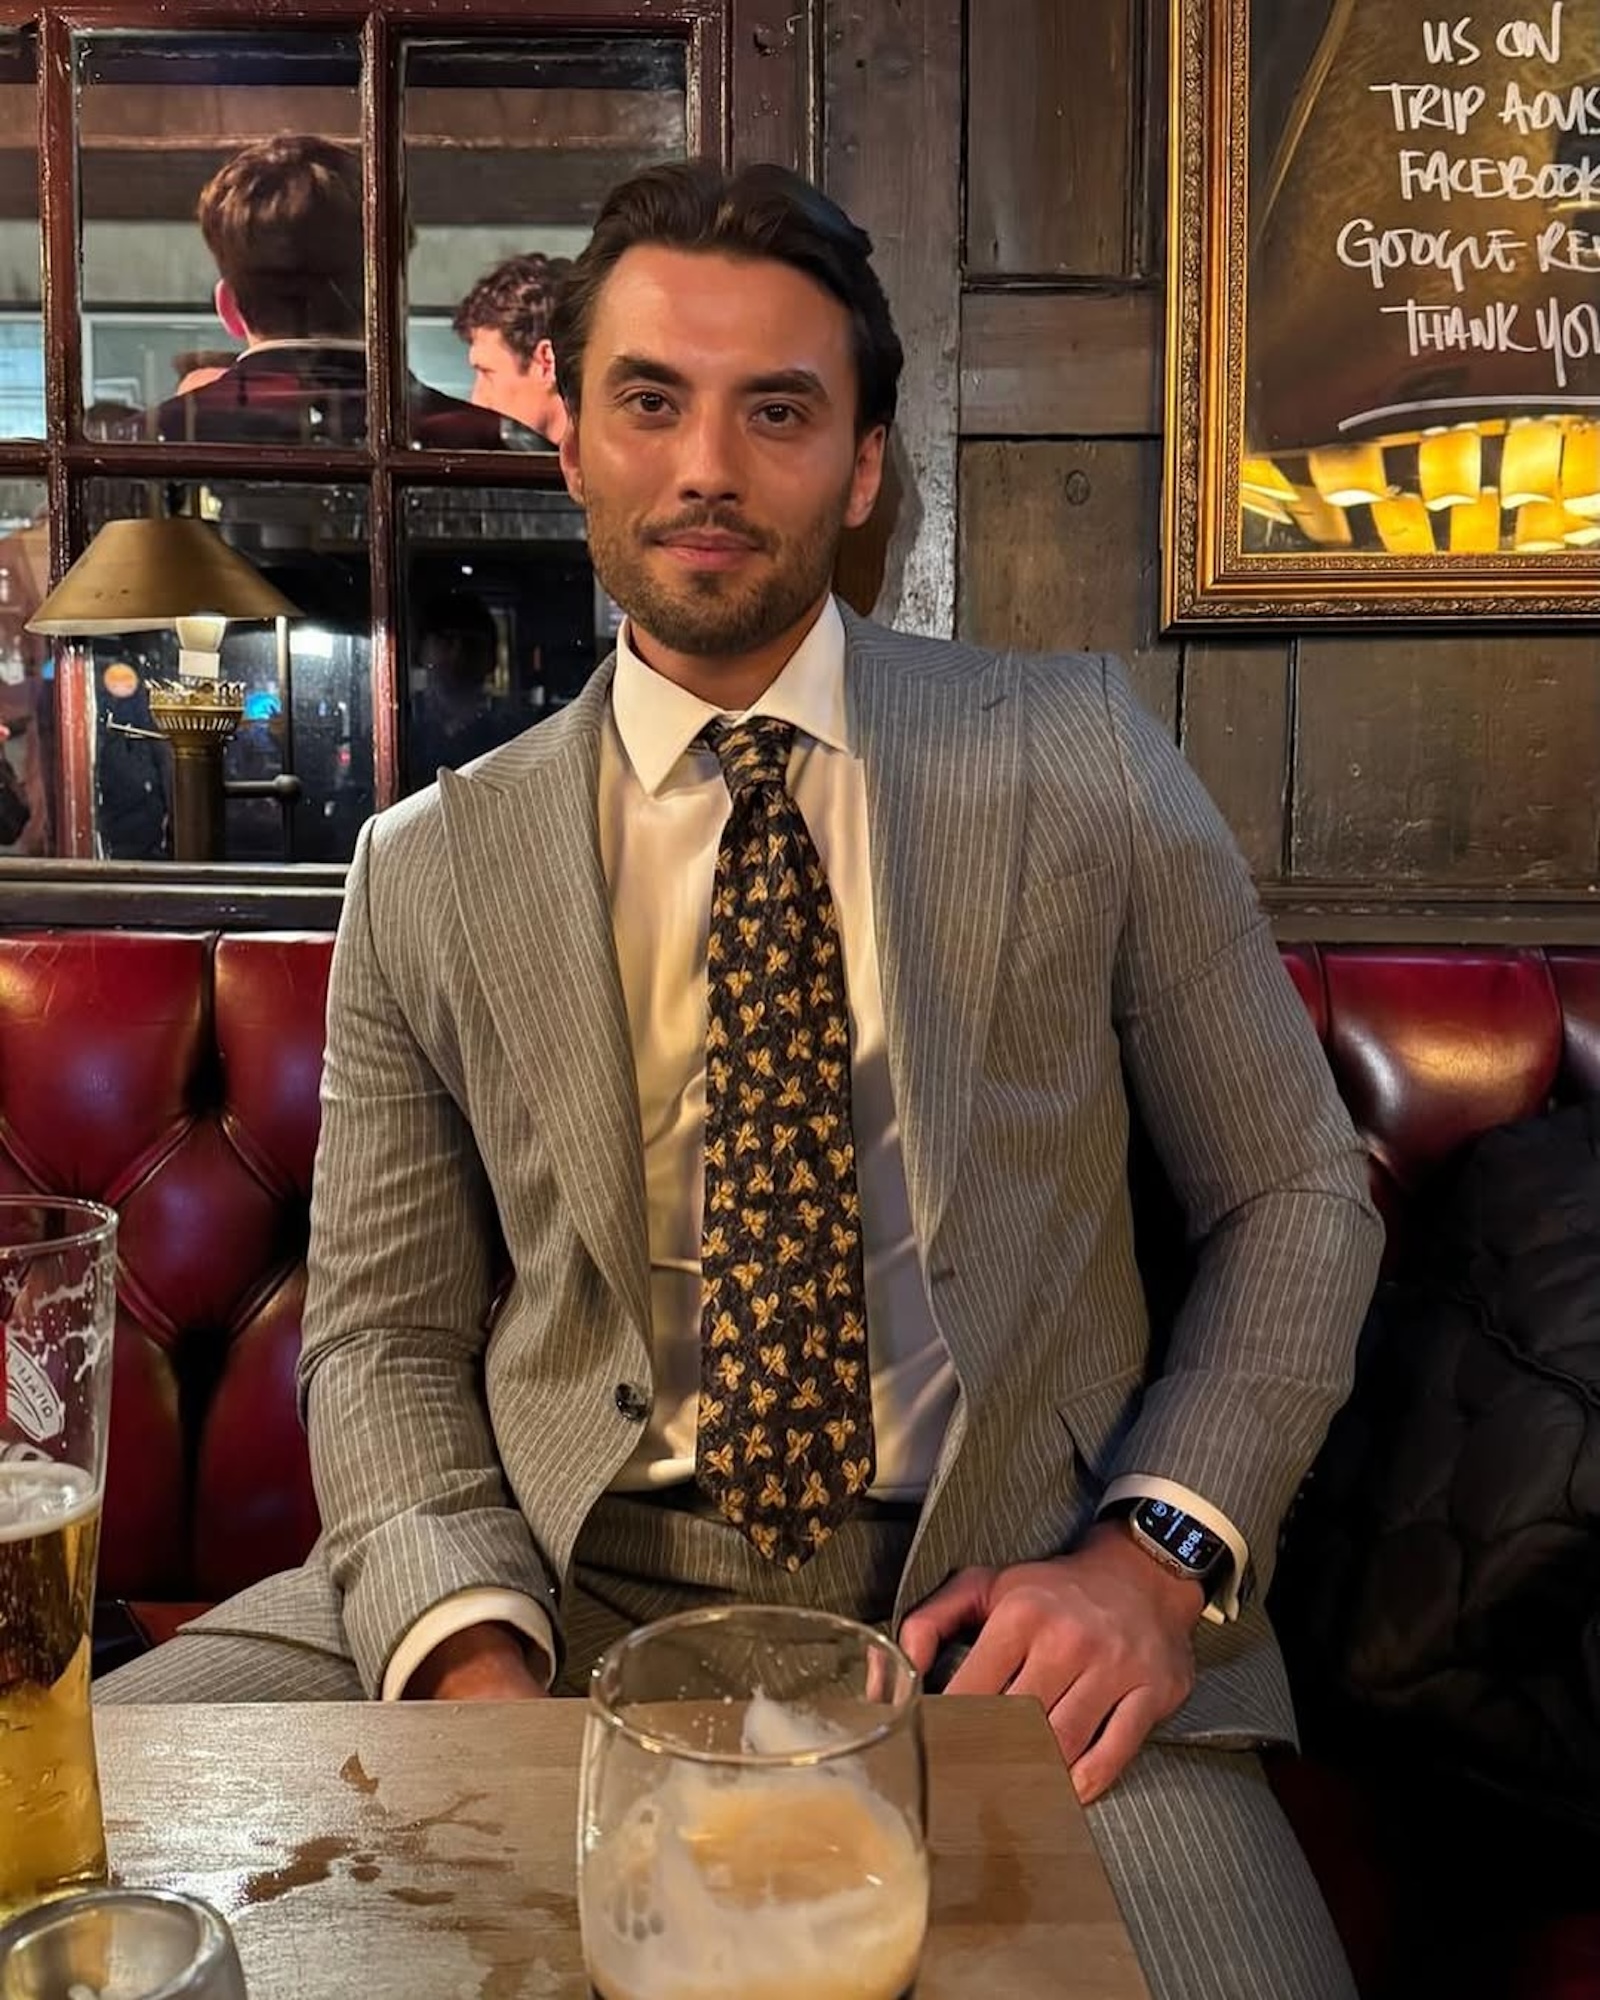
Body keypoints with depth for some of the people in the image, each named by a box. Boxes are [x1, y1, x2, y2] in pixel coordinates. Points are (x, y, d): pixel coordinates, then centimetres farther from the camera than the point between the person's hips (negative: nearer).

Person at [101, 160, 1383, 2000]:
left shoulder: (1079, 759, 3)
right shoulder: (428, 874, 5)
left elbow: (1296, 1196, 6)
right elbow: (384, 1336, 7)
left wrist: (1162, 1551, -9)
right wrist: (475, 1657, -12)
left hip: (1003, 1608, -1)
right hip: (567, 1585, 2)